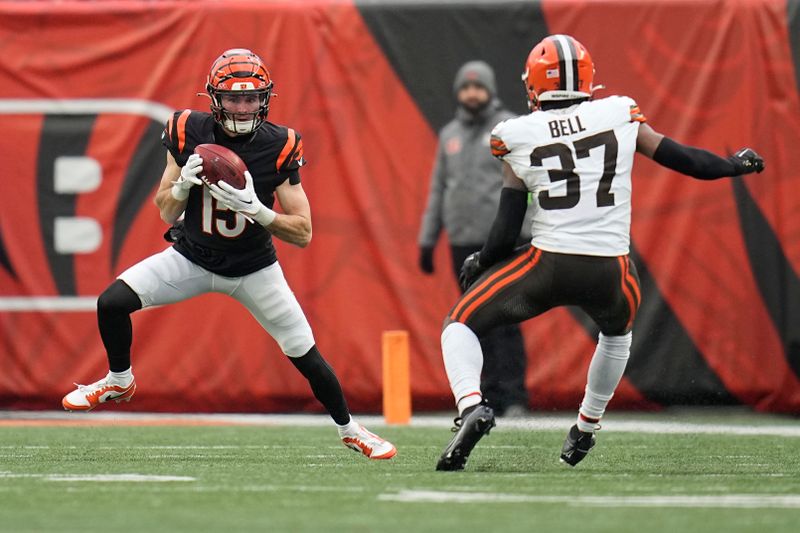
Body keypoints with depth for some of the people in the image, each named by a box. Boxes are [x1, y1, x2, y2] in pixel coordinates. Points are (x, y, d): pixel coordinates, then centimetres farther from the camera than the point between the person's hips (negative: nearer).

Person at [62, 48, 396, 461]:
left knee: (306, 357, -1)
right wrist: (183, 184, -27)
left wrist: (256, 209, -34)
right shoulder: (189, 133, -15)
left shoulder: (277, 147, -19)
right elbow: (166, 212, -5)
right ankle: (119, 381, 14)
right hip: (192, 258, 1)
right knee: (111, 303, -16)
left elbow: (302, 233, -18)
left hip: (253, 268, -1)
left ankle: (349, 429, 26)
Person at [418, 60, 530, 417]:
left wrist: (526, 232, -13)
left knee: (504, 319, -10)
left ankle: (513, 398, -7)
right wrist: (427, 241, 14)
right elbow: (438, 190, 18)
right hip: (462, 243, 5)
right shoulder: (449, 135, 15)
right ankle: (489, 396, 9)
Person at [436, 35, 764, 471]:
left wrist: (479, 264, 20)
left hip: (547, 265, -2)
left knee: (461, 324, 14)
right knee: (616, 332, 37)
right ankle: (586, 430, 40)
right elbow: (683, 160, 11)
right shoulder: (620, 116, 3)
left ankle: (471, 406, -13)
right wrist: (738, 165, 29)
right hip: (610, 271, 2)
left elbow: (506, 231, 1)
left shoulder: (518, 139, 2)